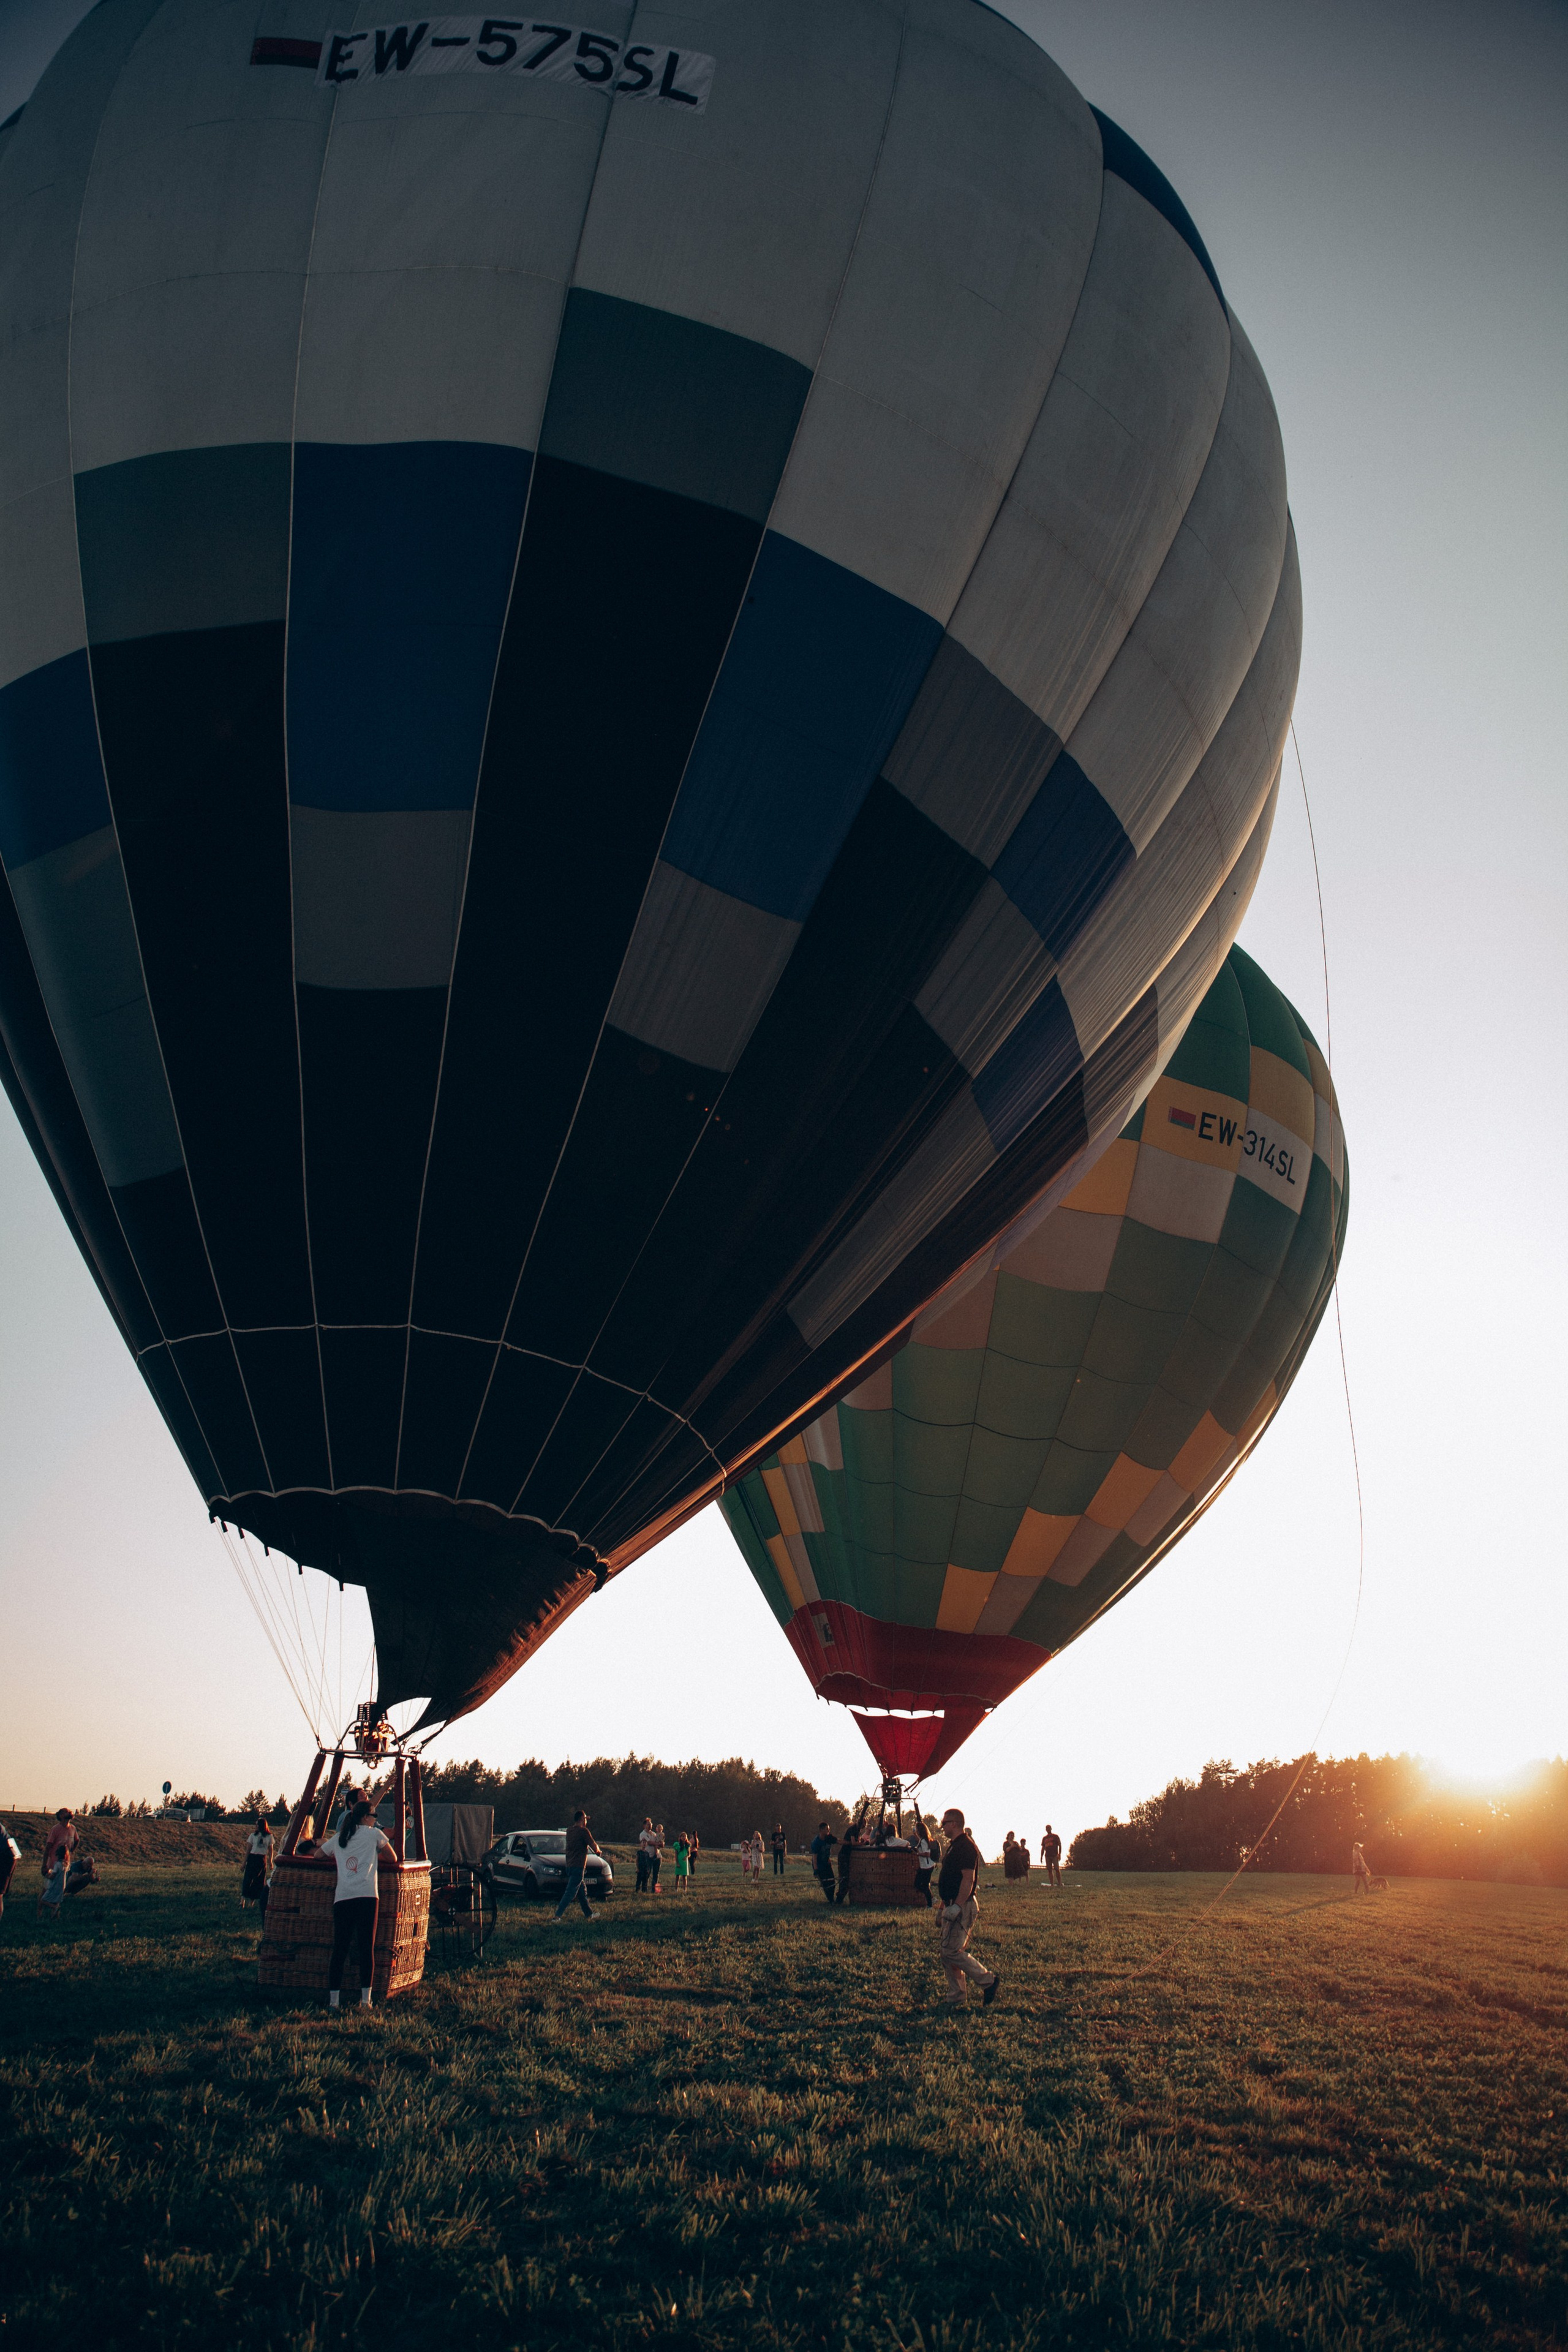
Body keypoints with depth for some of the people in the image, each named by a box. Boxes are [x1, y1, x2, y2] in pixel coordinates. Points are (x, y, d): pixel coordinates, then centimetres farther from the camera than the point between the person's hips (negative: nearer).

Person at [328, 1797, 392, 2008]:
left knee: (339, 1948, 4)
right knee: (366, 1947, -2)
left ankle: (334, 2000, 1)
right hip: (367, 1896, -4)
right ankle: (365, 2000, -5)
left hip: (342, 1897, 4)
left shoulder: (339, 1838, 22)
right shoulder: (373, 1834, 12)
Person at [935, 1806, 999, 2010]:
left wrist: (956, 1907, -26)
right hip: (953, 1907, 10)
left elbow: (968, 1880, -23)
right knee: (949, 1954, 10)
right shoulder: (954, 1846, 17)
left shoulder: (966, 1846, -16)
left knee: (952, 1952, -11)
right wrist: (942, 1906, 23)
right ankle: (956, 1998, 15)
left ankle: (988, 1980, 0)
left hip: (962, 1908, -10)